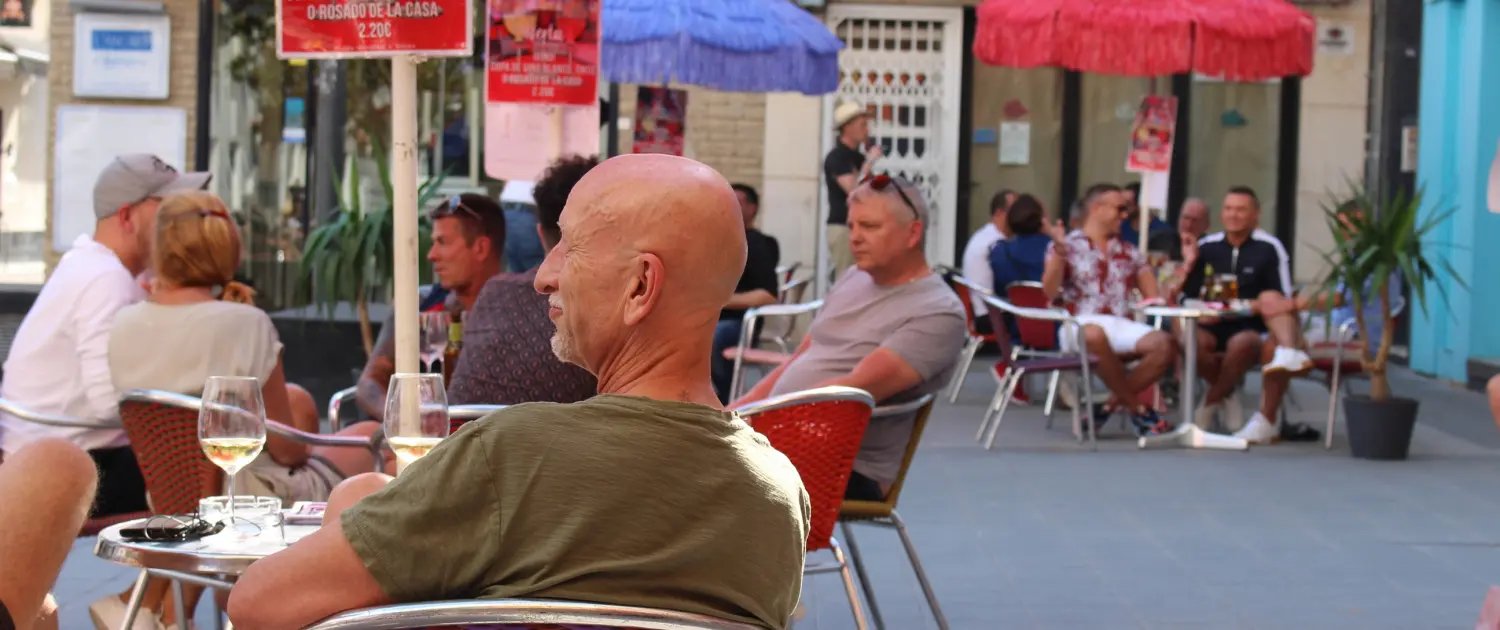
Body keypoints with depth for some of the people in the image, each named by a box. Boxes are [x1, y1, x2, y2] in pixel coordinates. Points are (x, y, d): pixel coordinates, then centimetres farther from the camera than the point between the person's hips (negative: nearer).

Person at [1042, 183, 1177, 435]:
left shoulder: (1129, 252, 22)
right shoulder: (1067, 246, 8)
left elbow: (1154, 296, 16)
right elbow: (1050, 292, -5)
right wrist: (1059, 249, -16)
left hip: (1122, 325, 5)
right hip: (1081, 324, -5)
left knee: (1165, 345, -25)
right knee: (1096, 336, -41)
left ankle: (1112, 404, -15)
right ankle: (1138, 409, -23)